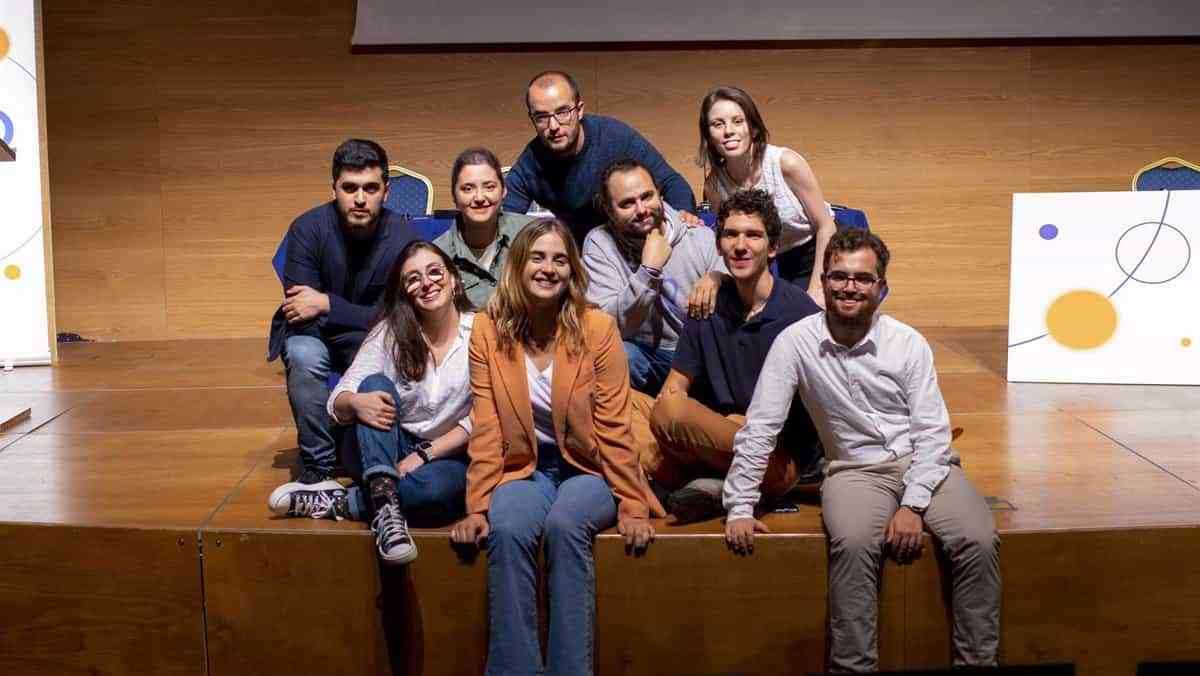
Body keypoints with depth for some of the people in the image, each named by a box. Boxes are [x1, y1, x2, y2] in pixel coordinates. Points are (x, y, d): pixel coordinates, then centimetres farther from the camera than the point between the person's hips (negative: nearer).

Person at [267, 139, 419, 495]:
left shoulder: (403, 236, -19)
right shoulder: (308, 228, -20)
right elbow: (300, 313, -22)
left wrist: (327, 305, -29)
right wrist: (365, 319, -29)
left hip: (378, 339, 1)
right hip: (314, 335, -1)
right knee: (304, 355, -34)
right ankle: (317, 469, -20)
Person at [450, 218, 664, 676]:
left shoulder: (598, 328, -9)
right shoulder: (488, 330, -4)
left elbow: (613, 428, -8)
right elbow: (486, 430, -4)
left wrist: (632, 506, -8)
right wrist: (477, 507, -10)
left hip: (587, 470, -1)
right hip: (525, 469, 2)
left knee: (564, 525, -32)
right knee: (506, 530, -30)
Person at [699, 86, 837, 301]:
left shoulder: (787, 163, -25)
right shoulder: (714, 185, -16)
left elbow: (825, 226, -16)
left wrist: (816, 289, -18)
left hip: (820, 255, -2)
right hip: (772, 265, 3)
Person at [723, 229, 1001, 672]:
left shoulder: (909, 344, -4)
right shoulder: (795, 342, -7)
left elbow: (933, 432, -5)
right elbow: (760, 428, -7)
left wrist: (913, 505, -18)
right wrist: (741, 507, -11)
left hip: (923, 463, 2)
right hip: (855, 470, -1)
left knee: (978, 541, -24)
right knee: (854, 545, -33)